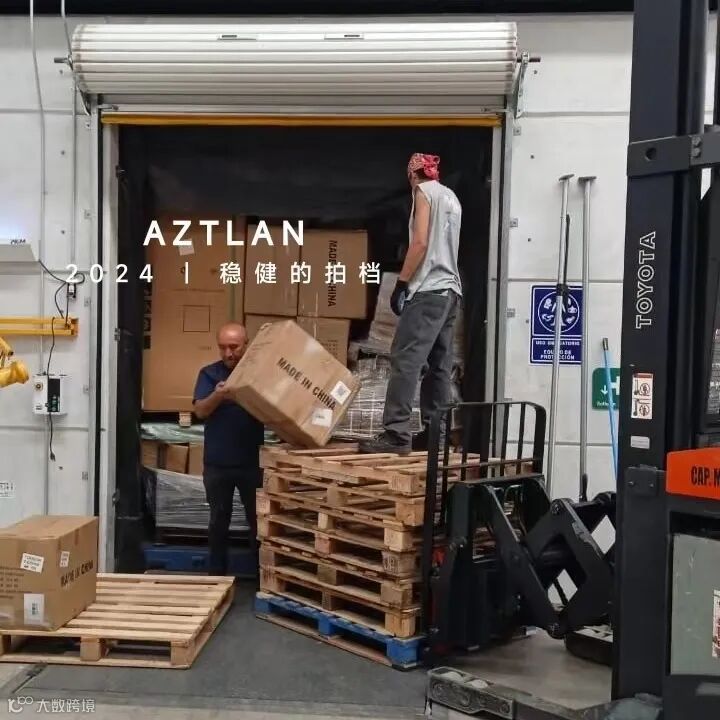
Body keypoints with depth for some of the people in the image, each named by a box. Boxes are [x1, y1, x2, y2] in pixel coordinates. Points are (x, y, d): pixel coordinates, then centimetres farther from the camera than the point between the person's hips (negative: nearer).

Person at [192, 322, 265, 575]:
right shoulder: (209, 373, 2)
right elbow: (200, 411, -9)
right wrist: (218, 395, -29)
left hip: (252, 462, 0)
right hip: (217, 463, 1)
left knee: (258, 519, 8)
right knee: (218, 520, 11)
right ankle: (216, 574, 22)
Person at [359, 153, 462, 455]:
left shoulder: (424, 191, -1)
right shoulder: (451, 197, 22)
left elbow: (421, 241, -13)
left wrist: (401, 283, -12)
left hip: (429, 289, -9)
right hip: (450, 290, 9)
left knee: (405, 359, -14)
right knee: (438, 366, 7)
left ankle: (396, 433, -19)